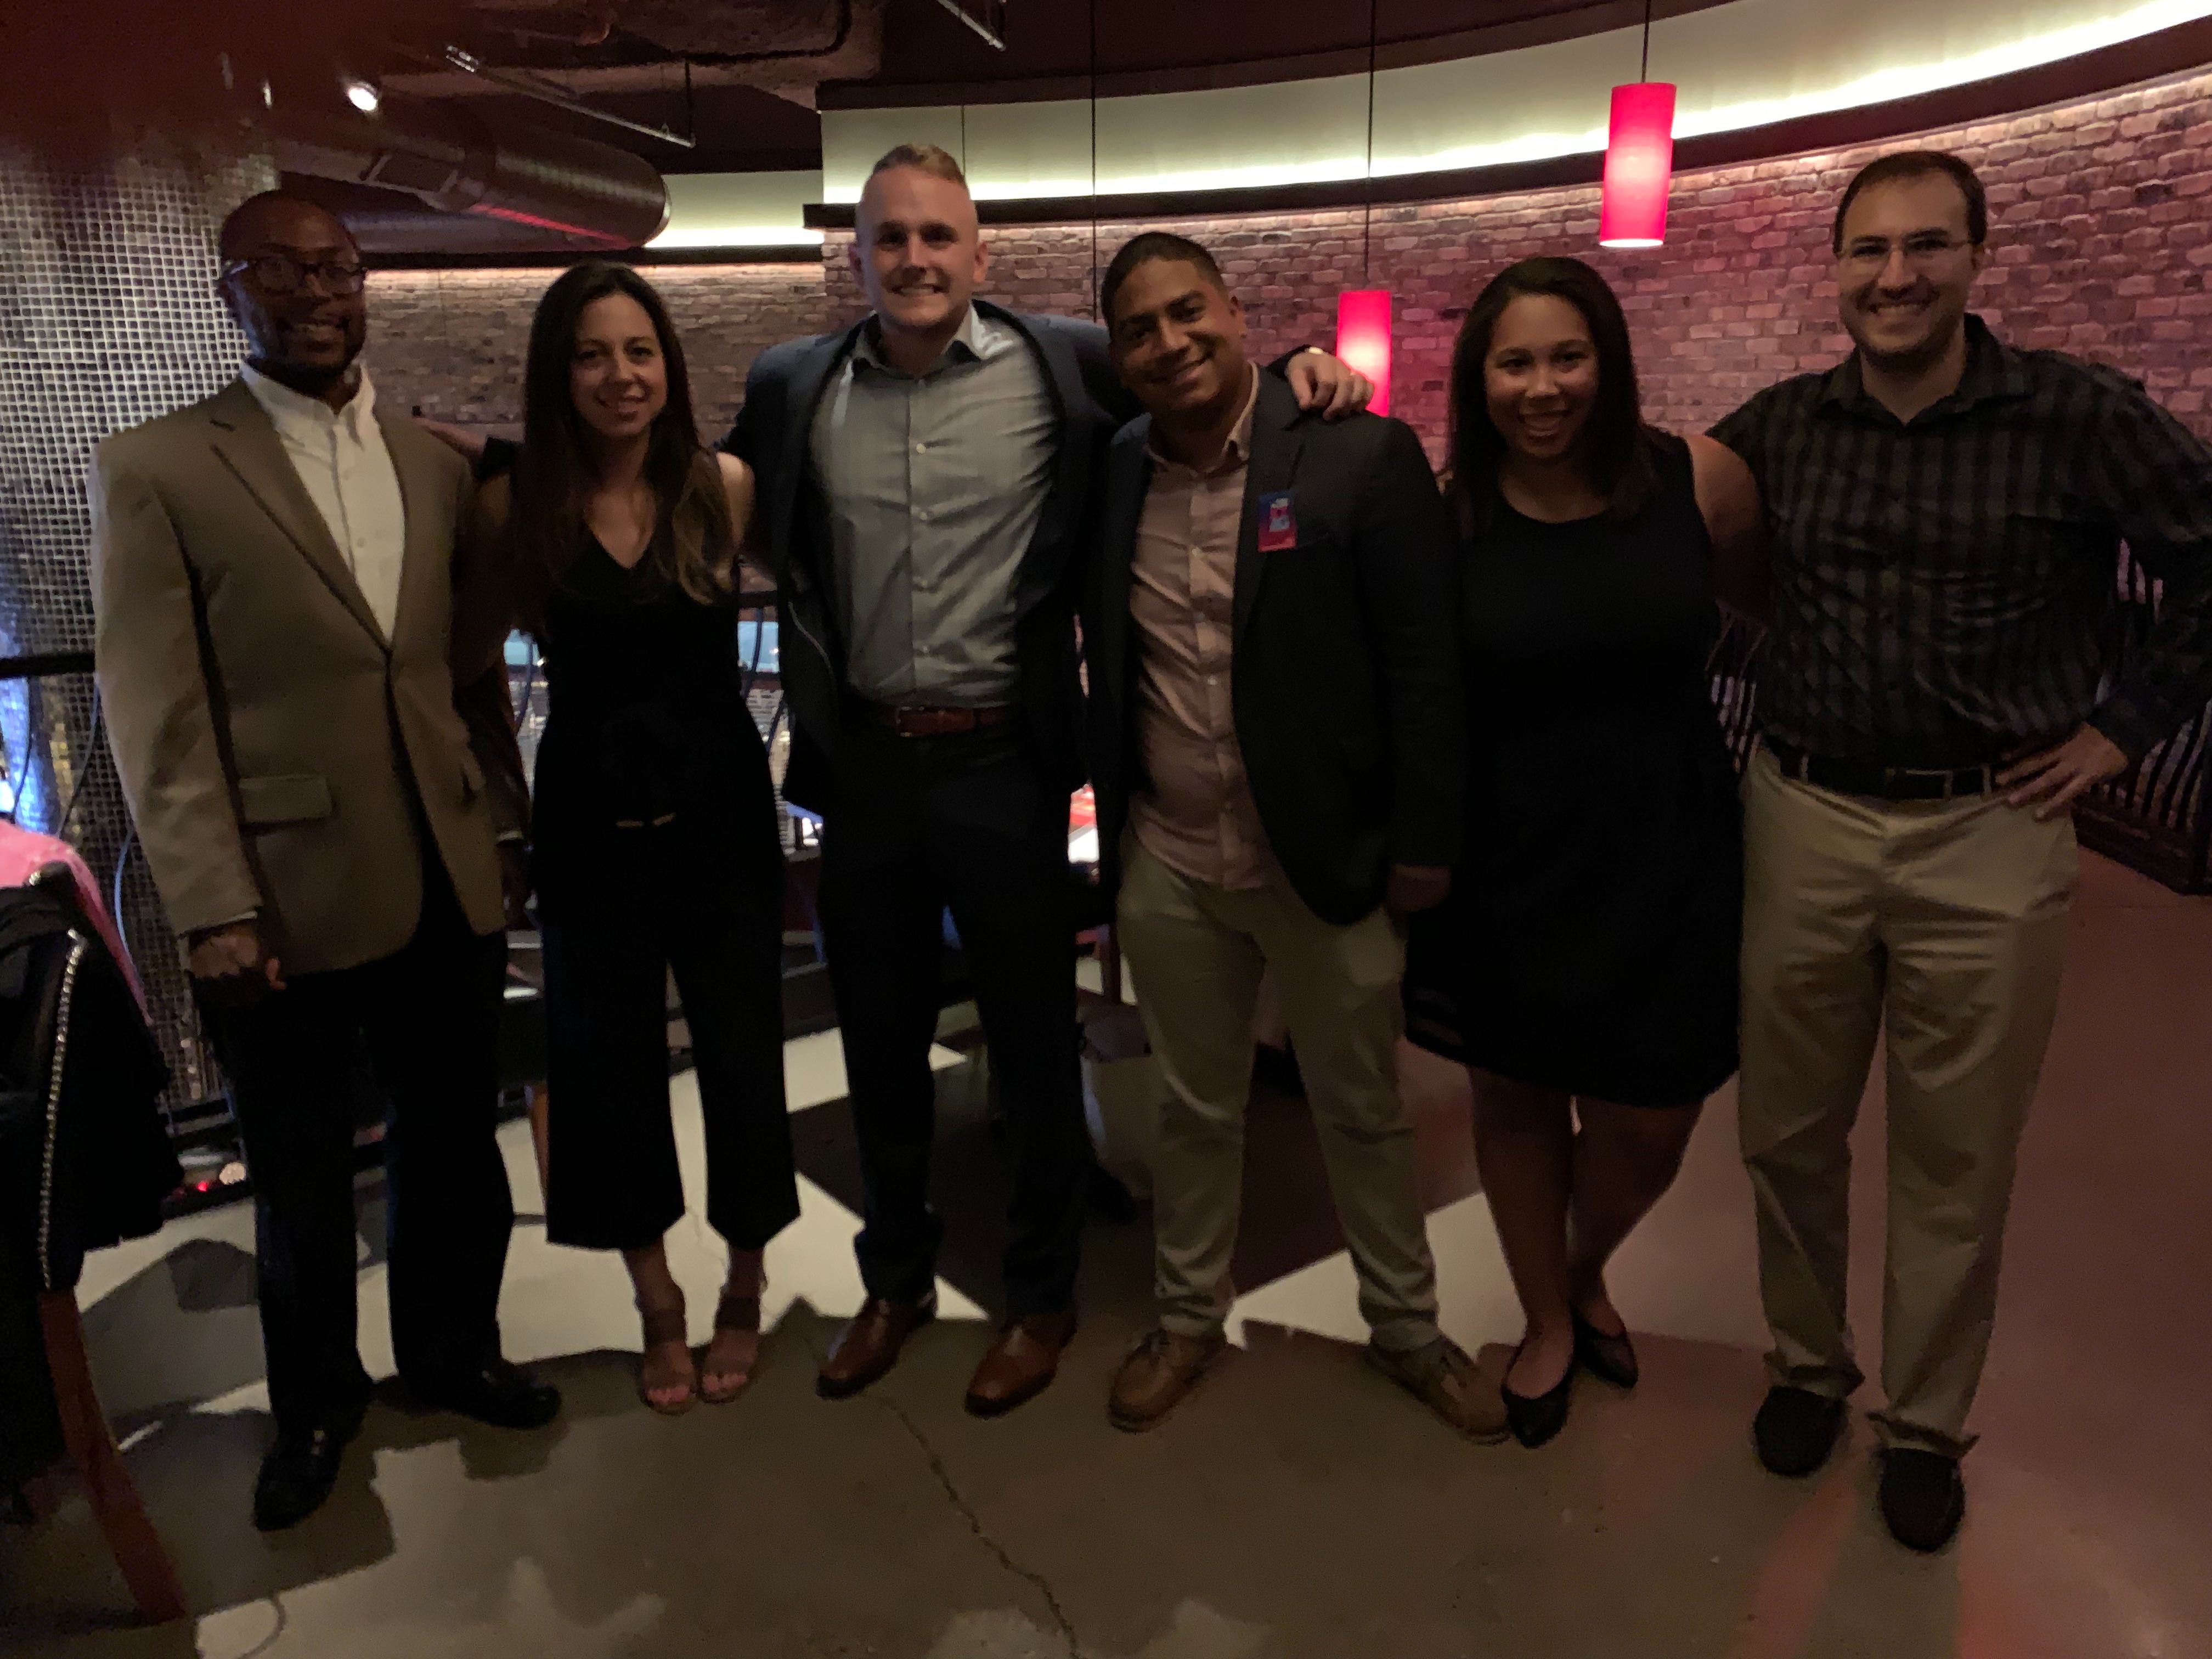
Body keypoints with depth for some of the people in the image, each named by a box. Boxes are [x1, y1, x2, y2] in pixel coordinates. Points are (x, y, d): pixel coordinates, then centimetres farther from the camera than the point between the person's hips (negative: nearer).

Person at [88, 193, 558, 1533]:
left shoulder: (436, 464, 8)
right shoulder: (156, 469, -4)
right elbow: (155, 713, -8)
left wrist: (505, 820, 8)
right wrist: (214, 907, -12)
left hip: (450, 883, 4)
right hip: (287, 895, -3)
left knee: (456, 1146, 16)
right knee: (302, 1181, 15)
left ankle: (453, 1350, 40)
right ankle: (315, 1401, 38)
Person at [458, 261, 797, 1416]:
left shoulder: (726, 488, -4)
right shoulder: (514, 508, -4)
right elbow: (468, 651, 6)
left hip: (719, 809, 0)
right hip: (588, 822, 1)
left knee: (740, 1049, 9)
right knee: (608, 1060, 11)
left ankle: (744, 1288, 35)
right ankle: (657, 1304, 35)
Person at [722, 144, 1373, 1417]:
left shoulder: (1066, 365, -5)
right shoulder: (793, 388, 3)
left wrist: (1299, 366, -9)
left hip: (1004, 760, -3)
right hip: (862, 763, 3)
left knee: (1034, 1040, 11)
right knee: (880, 1040, 17)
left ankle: (1043, 1297, 33)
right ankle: (898, 1279, 39)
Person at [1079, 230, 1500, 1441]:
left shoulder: (1362, 459, -10)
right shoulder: (1107, 480, 2)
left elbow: (1424, 664, -9)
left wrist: (1421, 844, -10)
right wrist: (1112, 818, 6)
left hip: (1330, 861, -2)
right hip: (1167, 867, 3)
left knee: (1364, 1113, 15)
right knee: (1195, 1109, 19)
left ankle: (1406, 1327, 38)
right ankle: (1189, 1317, 41)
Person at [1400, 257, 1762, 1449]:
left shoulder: (1698, 480, -7)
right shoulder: (1445, 513, -9)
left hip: (1661, 857, 1)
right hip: (1504, 860, 0)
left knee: (1646, 1125, 8)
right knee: (1516, 1098, 15)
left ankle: (1586, 1274, 45)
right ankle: (1547, 1322, 43)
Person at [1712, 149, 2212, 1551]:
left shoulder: (2079, 416, -6)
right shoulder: (1781, 426, 3)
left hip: (1990, 839, -2)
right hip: (1802, 824, 3)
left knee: (1957, 1165, 10)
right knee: (1789, 1130, 13)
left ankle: (1927, 1424, 30)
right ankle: (1808, 1364, 35)